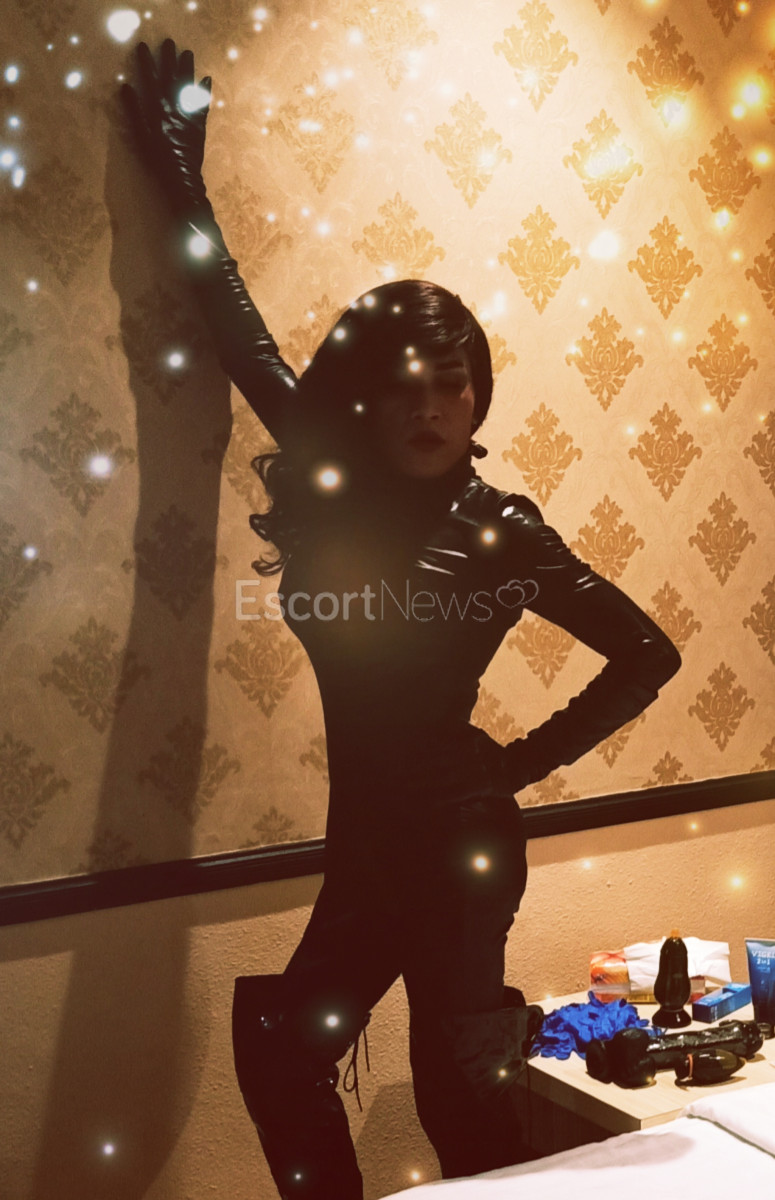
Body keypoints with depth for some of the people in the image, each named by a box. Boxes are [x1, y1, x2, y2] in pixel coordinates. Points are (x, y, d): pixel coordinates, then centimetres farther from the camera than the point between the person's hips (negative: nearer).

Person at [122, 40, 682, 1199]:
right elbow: (243, 335, 8)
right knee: (282, 1053, 12)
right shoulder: (332, 480, -1)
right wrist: (180, 175, 13)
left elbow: (647, 654, -5)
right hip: (369, 839, 5)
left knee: (455, 1085, 5)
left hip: (457, 840, -5)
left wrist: (522, 763, -6)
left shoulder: (502, 530, -12)